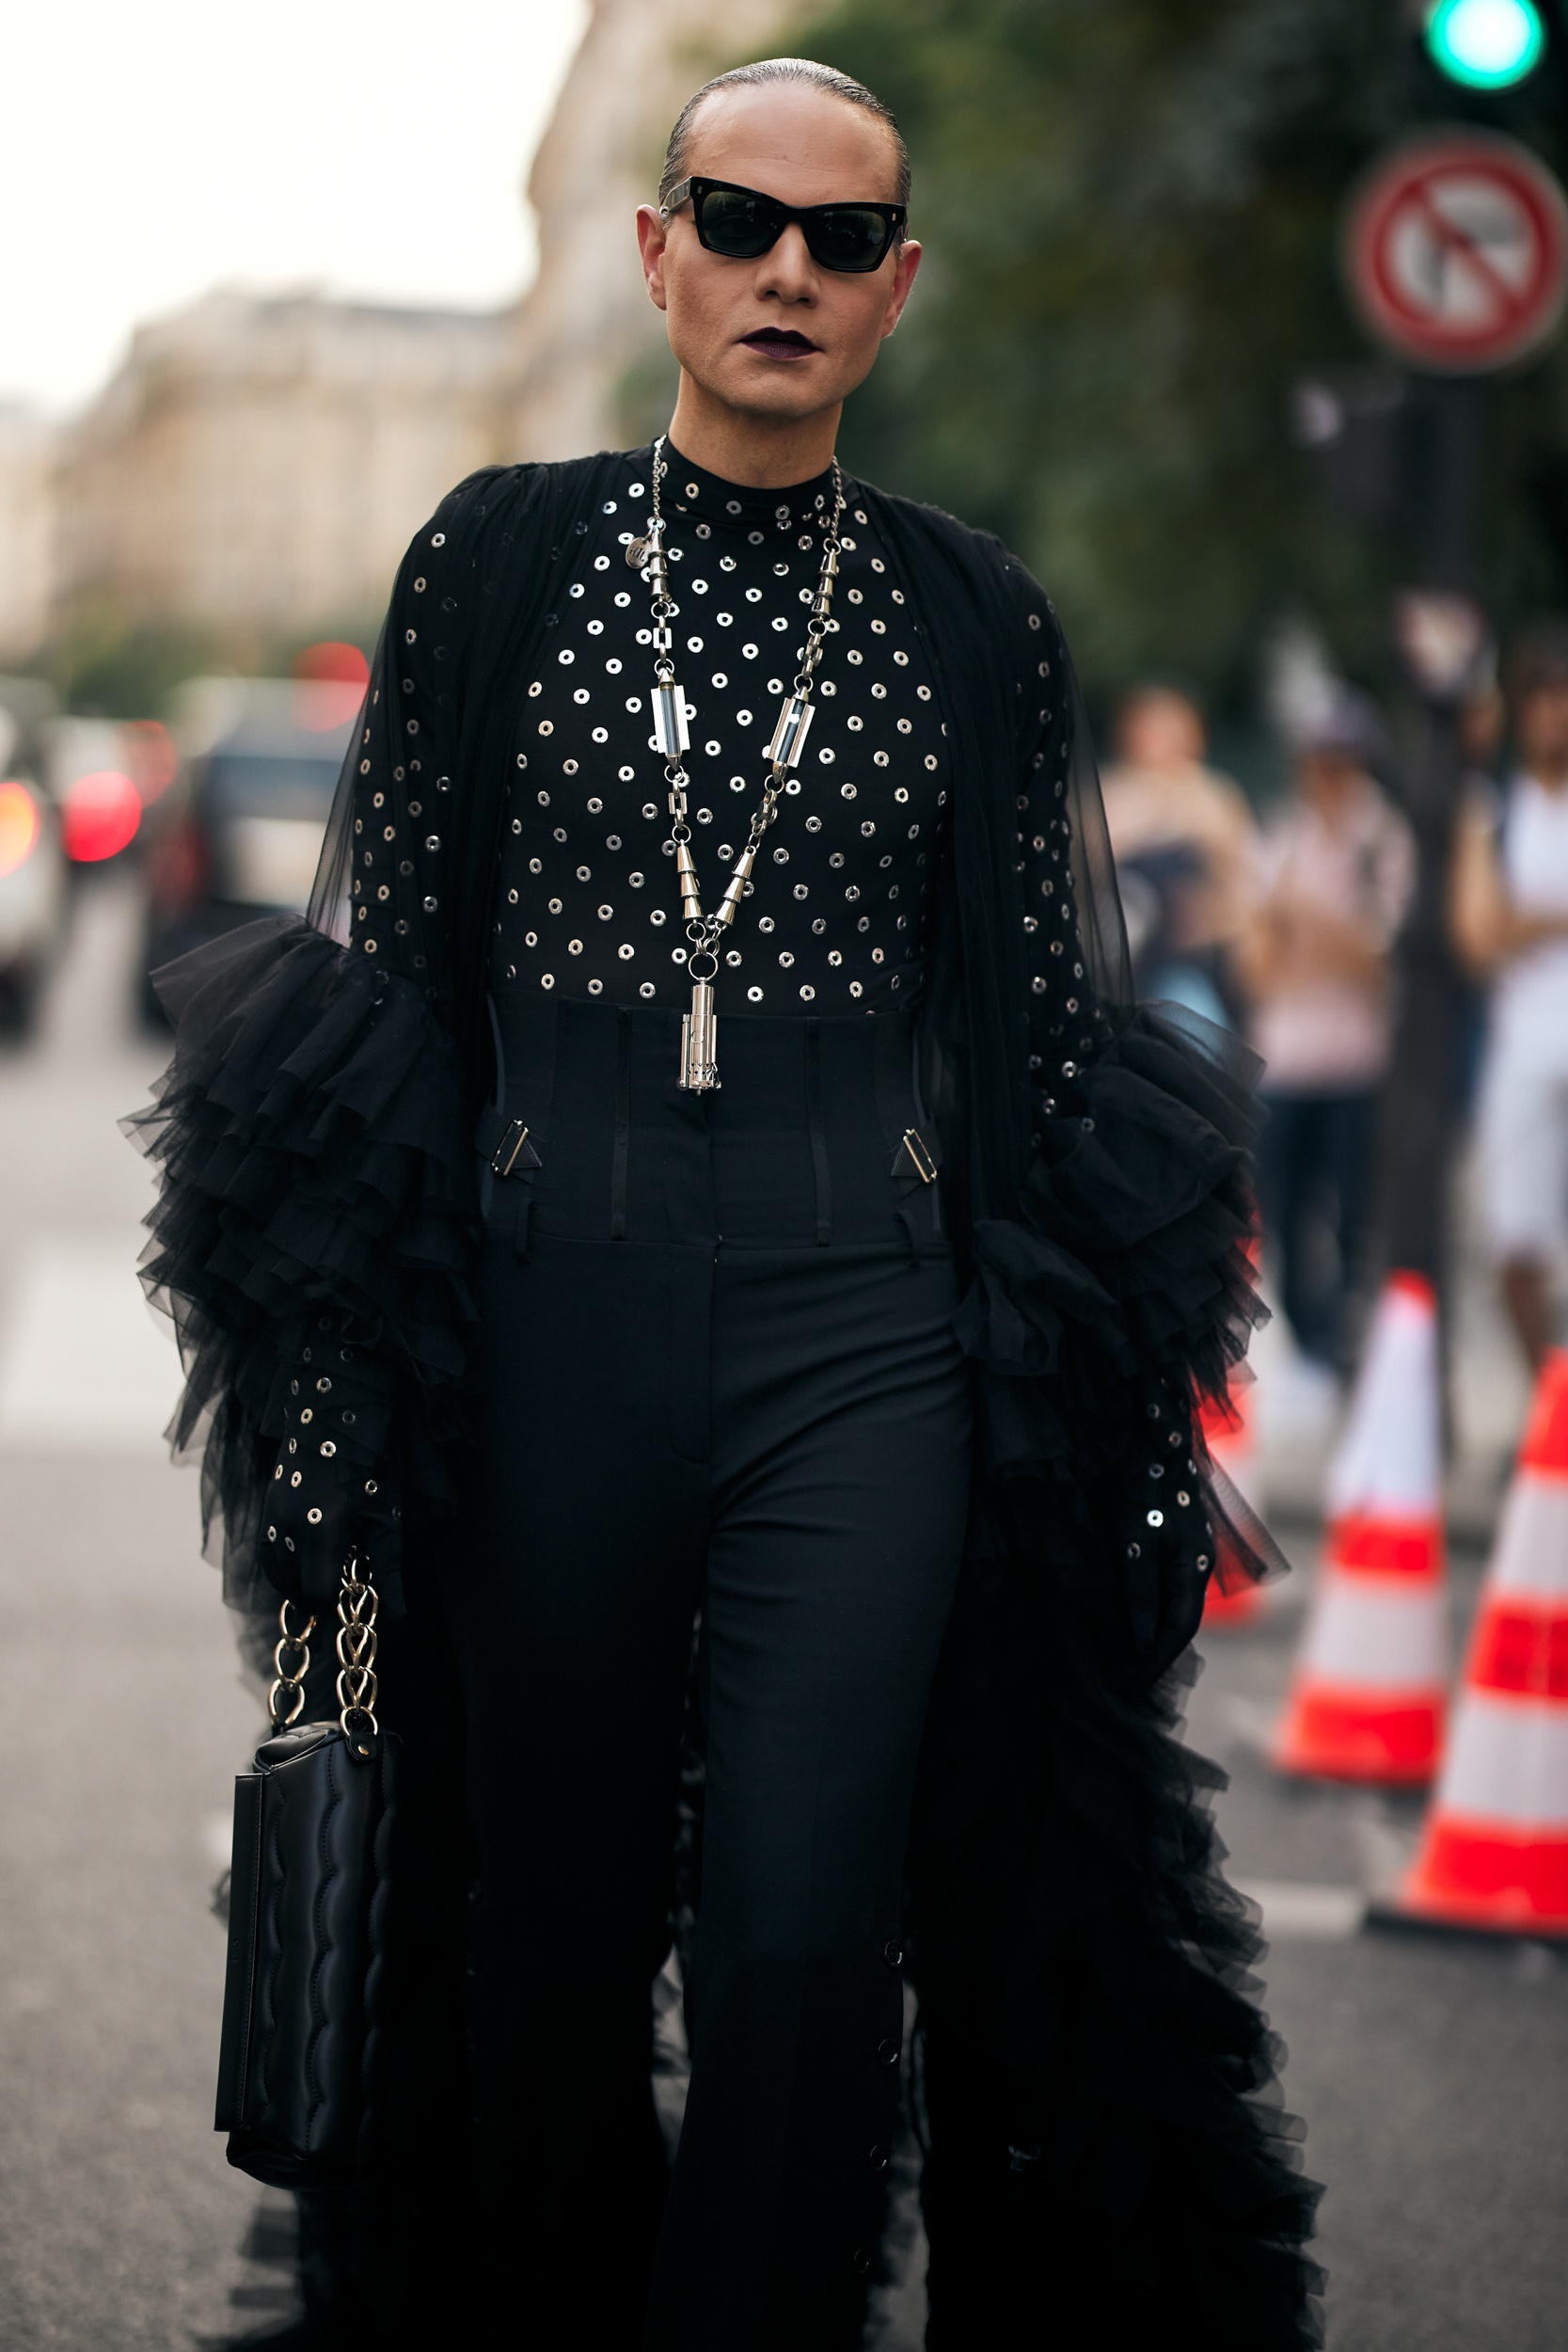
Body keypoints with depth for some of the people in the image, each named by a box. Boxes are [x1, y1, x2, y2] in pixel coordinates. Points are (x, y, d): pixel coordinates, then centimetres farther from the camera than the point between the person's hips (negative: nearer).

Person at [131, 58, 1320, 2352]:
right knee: (549, 1928, 9)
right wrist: (346, 1368, 0)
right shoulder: (498, 554, 4)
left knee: (804, 1943, -11)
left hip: (858, 1327, 0)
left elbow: (1033, 1024, 10)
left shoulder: (974, 616, 6)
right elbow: (389, 957, 5)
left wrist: (1081, 1420, 7)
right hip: (545, 1306, 1)